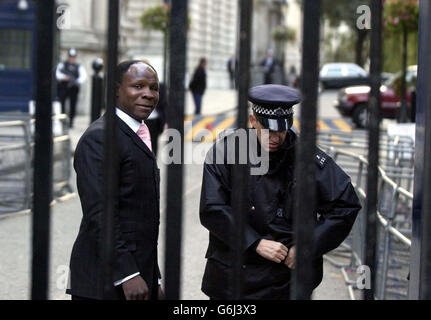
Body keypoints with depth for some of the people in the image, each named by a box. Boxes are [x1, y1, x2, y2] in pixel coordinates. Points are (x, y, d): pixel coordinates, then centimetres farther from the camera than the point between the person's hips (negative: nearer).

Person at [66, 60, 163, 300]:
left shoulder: (139, 137, 19)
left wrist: (154, 281, 21)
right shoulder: (99, 138, -12)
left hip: (139, 276, 9)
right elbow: (98, 213, -20)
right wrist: (127, 275, -25)